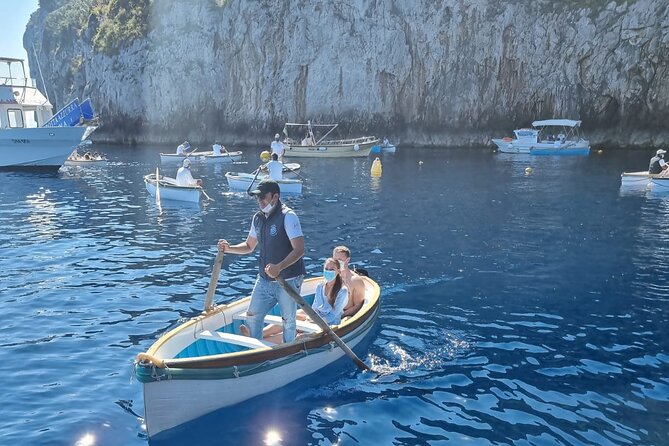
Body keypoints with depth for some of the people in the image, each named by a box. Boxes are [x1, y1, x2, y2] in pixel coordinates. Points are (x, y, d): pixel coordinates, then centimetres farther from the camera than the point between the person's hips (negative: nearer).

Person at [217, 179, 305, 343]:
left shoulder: (288, 216, -16)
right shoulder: (258, 218, 6)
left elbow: (299, 250, -23)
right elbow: (249, 246, 18)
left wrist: (279, 267, -35)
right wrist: (229, 248, 0)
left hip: (288, 280, -6)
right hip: (264, 280, 7)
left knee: (288, 321, 8)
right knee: (252, 316, 10)